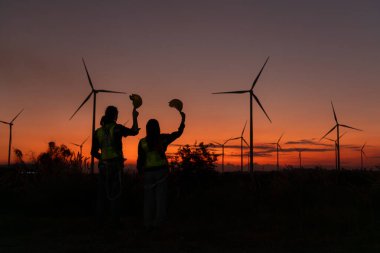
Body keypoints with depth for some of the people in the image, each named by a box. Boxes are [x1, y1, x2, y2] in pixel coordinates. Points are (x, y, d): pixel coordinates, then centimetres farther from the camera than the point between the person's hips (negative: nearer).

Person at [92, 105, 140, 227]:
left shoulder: (98, 131, 6)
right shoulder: (117, 128, -6)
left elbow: (94, 152, 8)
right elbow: (134, 131, 9)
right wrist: (134, 117, 19)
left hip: (103, 165, 4)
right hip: (116, 164, -4)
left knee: (102, 193, 8)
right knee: (115, 193, 1)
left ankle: (100, 221, 9)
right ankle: (115, 221, 0)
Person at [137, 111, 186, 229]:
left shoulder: (143, 142, -4)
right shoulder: (163, 138, -3)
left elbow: (140, 159, -4)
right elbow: (178, 133, 8)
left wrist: (139, 171, 8)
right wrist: (183, 119, 18)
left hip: (148, 172, 1)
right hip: (162, 170, 0)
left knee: (149, 197, 8)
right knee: (161, 197, 4)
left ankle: (148, 223, 8)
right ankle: (158, 222, 2)